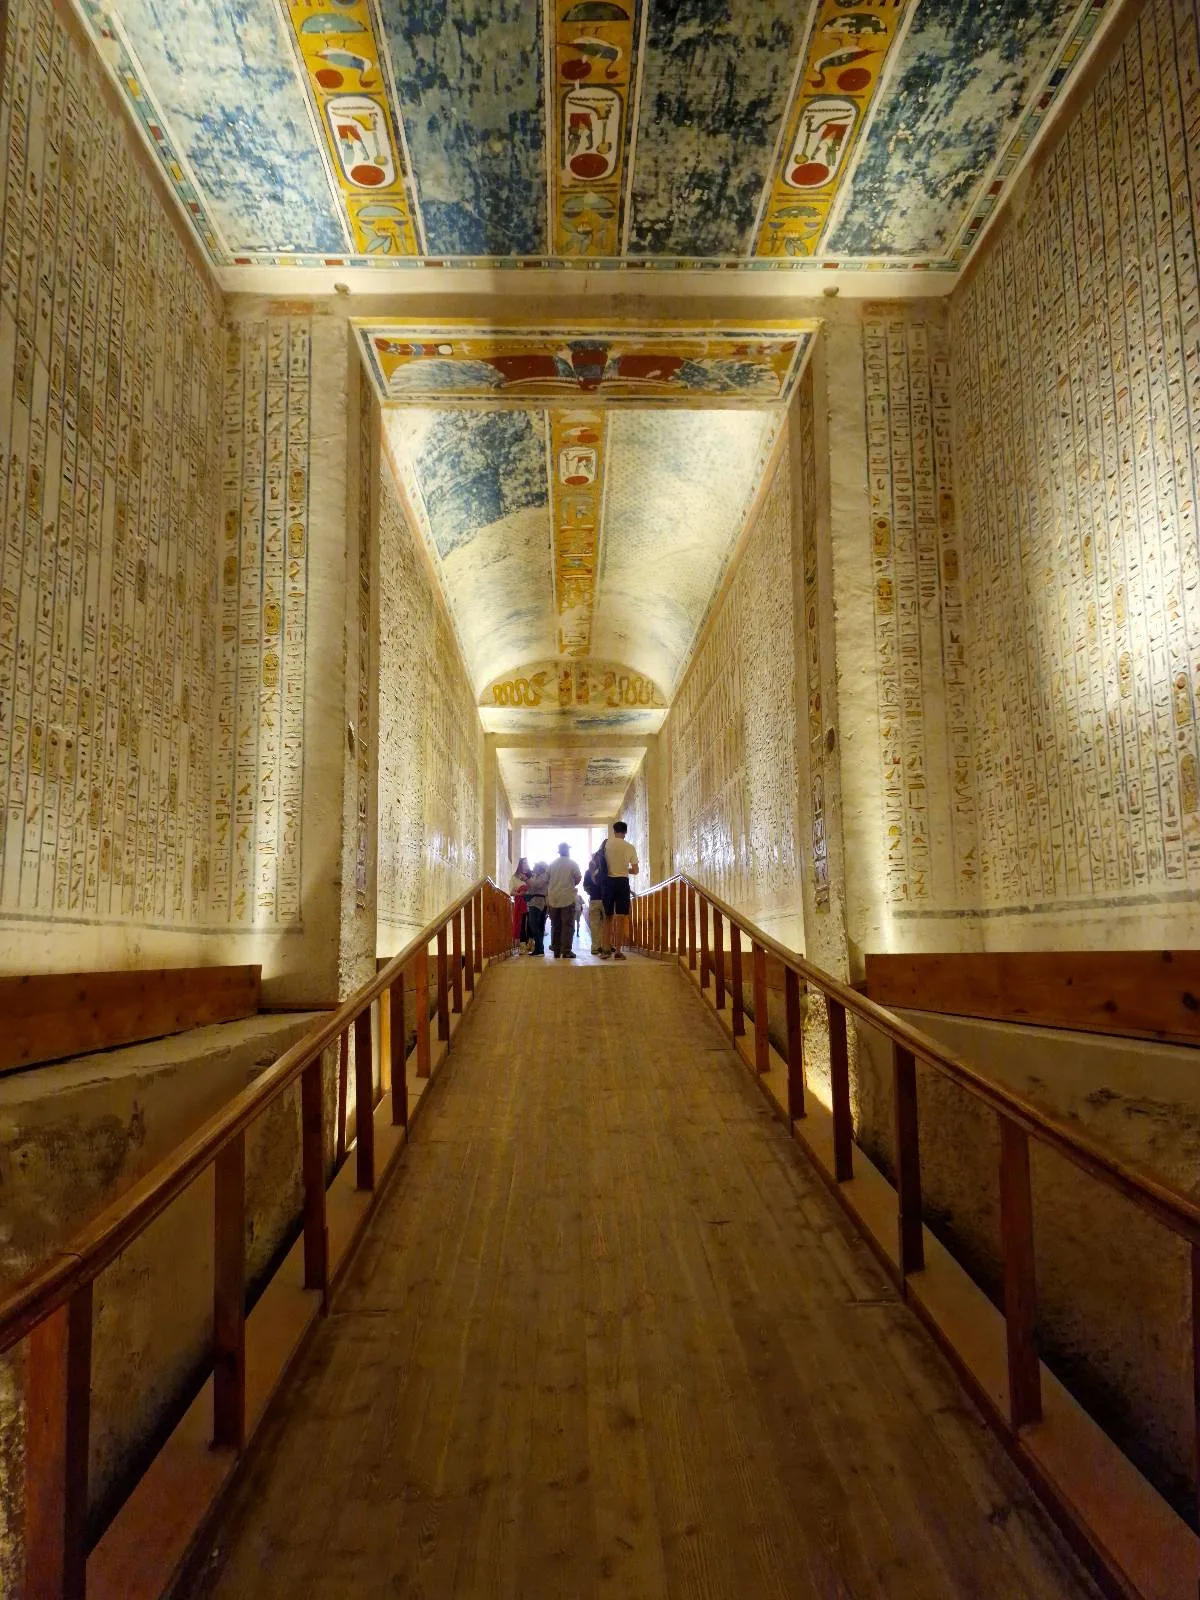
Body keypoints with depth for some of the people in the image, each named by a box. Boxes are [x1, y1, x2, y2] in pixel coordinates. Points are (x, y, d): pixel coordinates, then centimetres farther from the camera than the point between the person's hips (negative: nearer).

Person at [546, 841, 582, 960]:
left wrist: (547, 894, 17)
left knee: (555, 925, 10)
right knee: (568, 925, -3)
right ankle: (566, 951, -10)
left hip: (553, 898, 4)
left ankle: (556, 950, 11)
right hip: (568, 898, -4)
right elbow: (578, 878, 0)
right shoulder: (572, 863, -2)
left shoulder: (552, 864, 6)